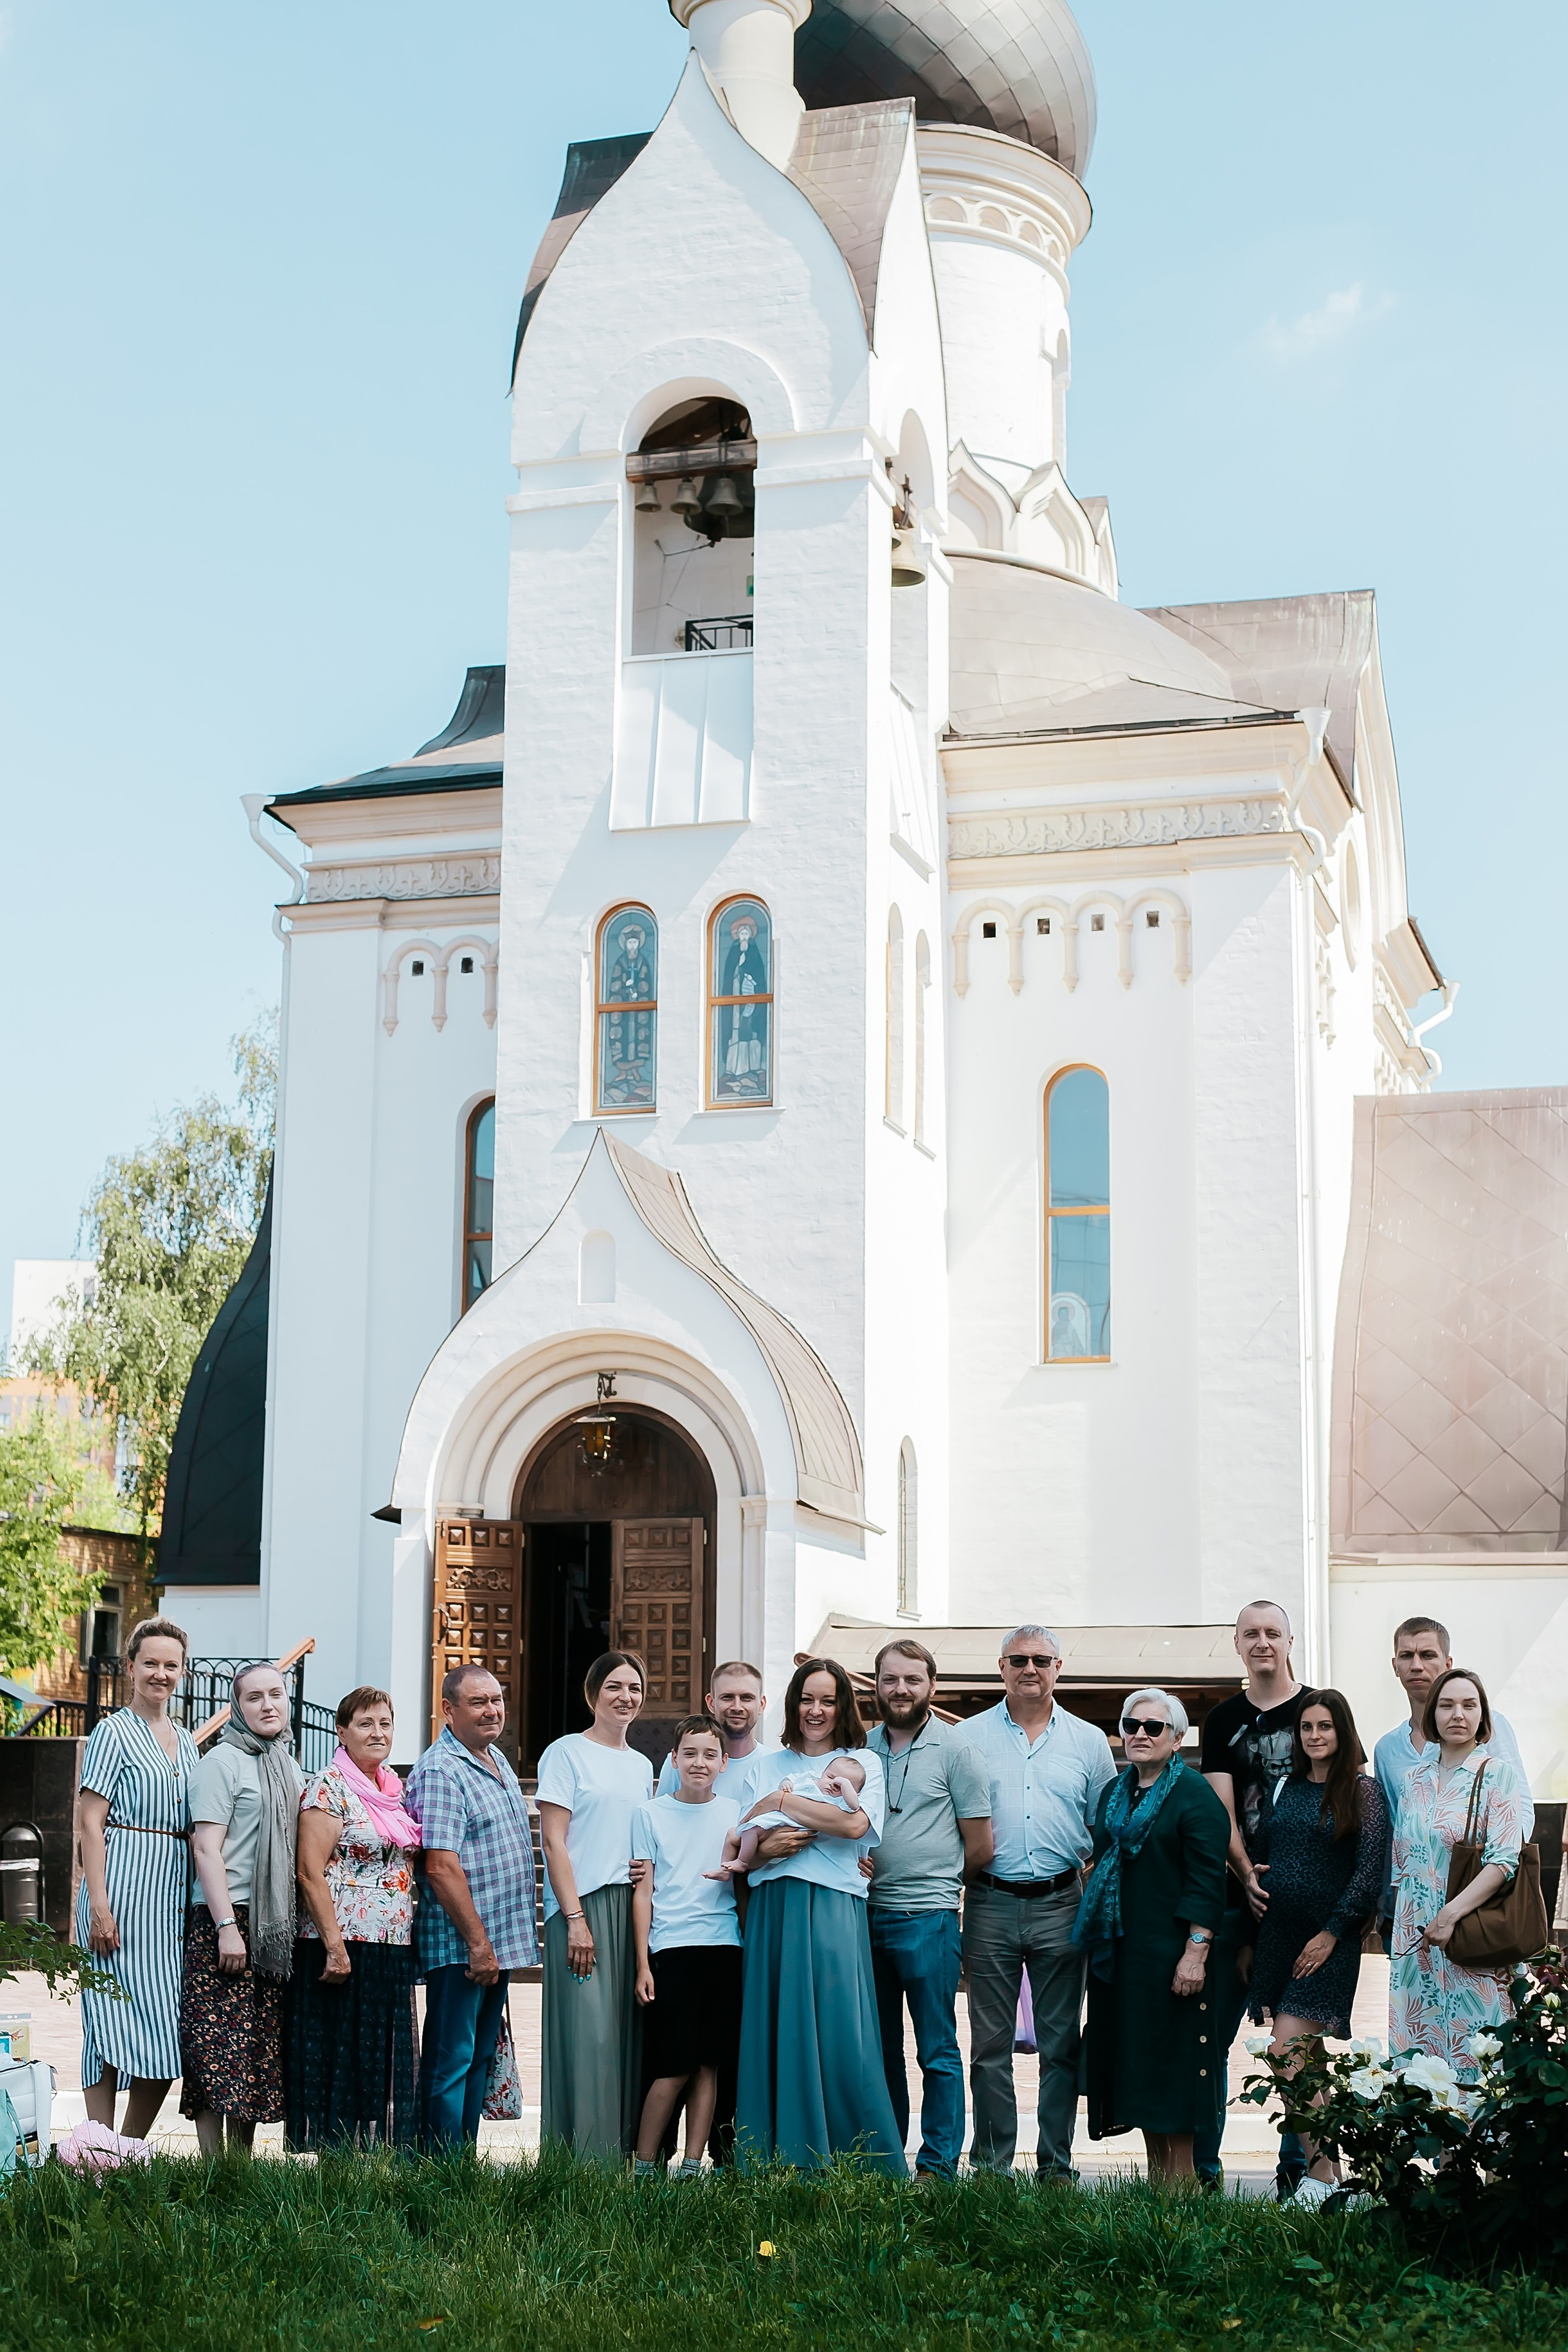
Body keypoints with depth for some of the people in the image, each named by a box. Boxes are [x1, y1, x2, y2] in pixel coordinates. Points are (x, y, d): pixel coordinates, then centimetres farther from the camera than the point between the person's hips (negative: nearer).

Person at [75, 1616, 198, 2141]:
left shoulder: (186, 1743, 18)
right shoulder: (113, 1732, -2)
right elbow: (90, 1822, -8)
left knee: (165, 2034, 4)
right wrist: (99, 1903, -17)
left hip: (173, 1896, 7)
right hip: (123, 1891, -7)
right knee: (113, 2028, -6)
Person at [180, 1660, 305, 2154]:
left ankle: (243, 2164, 12)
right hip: (228, 1920, -7)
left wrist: (300, 1924, 18)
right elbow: (206, 1848, -11)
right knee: (220, 2054, -8)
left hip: (276, 1928, 7)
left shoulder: (288, 1767, 18)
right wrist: (227, 1926, -18)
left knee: (259, 2053, 7)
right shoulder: (223, 1762, -4)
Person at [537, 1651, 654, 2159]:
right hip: (582, 1907, -6)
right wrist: (576, 1918, -14)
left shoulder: (641, 1765, 19)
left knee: (629, 2035, 4)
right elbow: (554, 1841, -7)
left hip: (634, 1908, 6)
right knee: (587, 2035, -10)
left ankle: (629, 2153, 7)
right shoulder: (566, 1753, 0)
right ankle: (581, 2162, -7)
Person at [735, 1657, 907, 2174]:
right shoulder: (769, 1766, 17)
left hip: (833, 1910, -3)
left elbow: (856, 1824, -8)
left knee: (837, 2034, -9)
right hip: (773, 1911, 3)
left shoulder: (862, 1762, 11)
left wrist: (783, 1803, -3)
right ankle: (777, 2164, 3)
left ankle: (871, 2166, -3)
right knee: (773, 2035, -2)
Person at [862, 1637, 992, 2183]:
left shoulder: (955, 1748, -2)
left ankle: (938, 2165, 4)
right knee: (880, 2047, 11)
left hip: (927, 1917, -5)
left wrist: (928, 1881, 6)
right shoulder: (862, 1747, 10)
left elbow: (980, 1849, -1)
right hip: (866, 1912, 5)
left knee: (937, 2049, -1)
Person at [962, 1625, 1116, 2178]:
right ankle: (990, 2163, 8)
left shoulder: (1089, 1741, 10)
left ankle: (1056, 2163, 11)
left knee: (1061, 2043, 4)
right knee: (990, 2043, 2)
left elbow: (1106, 1827, 11)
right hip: (991, 1902, -1)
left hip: (1060, 1902, 1)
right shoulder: (970, 1737, 6)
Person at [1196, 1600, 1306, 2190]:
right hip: (1237, 1898, 2)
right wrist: (1247, 1876, -13)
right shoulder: (1223, 1720, 10)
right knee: (1212, 2035, 1)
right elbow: (1221, 1810, 4)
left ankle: (1297, 2164, 12)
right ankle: (1202, 2164, 8)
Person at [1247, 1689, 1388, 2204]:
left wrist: (1331, 1934, -12)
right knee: (1306, 2063, 6)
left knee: (1288, 2055, -15)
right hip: (1278, 1931, 6)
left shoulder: (1362, 1792, -4)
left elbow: (1369, 1874, -8)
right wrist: (1253, 1937, 10)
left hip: (1329, 1939, -6)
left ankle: (1321, 2171, -8)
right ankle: (1326, 2166, 12)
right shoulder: (1286, 1789, 12)